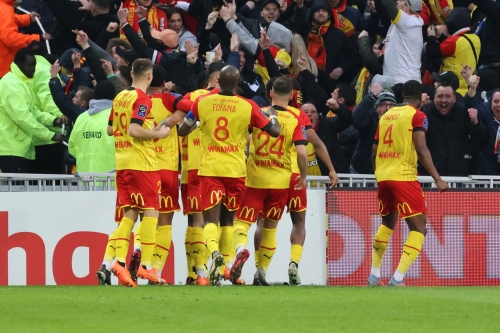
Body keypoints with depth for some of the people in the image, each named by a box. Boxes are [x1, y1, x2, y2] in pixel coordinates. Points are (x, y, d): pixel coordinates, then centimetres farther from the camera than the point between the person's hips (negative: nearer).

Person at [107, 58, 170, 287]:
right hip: (142, 163, -8)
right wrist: (159, 134, -11)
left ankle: (120, 261, -5)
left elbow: (110, 129, 19)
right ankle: (146, 266, -5)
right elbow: (134, 129, -22)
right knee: (151, 212, -2)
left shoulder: (120, 97, 12)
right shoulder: (142, 99, -12)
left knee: (129, 213, 8)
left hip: (122, 163, 8)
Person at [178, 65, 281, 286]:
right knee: (228, 219, 16)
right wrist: (273, 115, 26)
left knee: (211, 219, -3)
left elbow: (182, 130, 12)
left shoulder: (202, 103, -1)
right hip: (236, 170, 1)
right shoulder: (248, 107, -3)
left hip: (209, 170, -1)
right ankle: (227, 267, 15)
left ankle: (214, 252, -33)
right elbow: (275, 131, 5)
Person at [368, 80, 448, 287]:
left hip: (382, 177, 7)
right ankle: (398, 277, -17)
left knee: (388, 223, 26)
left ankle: (374, 275, 27)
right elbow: (421, 149, -15)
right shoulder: (417, 116, -4)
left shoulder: (386, 116, 15)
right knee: (418, 228, -3)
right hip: (404, 177, -7)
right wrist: (437, 179, -16)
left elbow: (374, 151, 18)